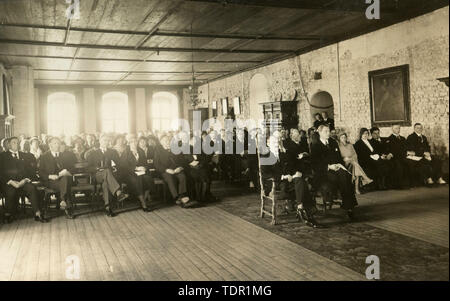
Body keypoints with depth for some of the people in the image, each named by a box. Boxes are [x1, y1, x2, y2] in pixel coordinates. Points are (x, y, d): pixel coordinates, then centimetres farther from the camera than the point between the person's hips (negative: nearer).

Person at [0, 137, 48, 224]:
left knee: (32, 188, -29)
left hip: (23, 182, 2)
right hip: (8, 183, -2)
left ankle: (38, 214, -31)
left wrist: (25, 180, -8)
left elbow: (31, 170, 12)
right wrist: (11, 181, -14)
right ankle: (8, 215, -14)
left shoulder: (24, 156, 22)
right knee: (11, 192, -35)